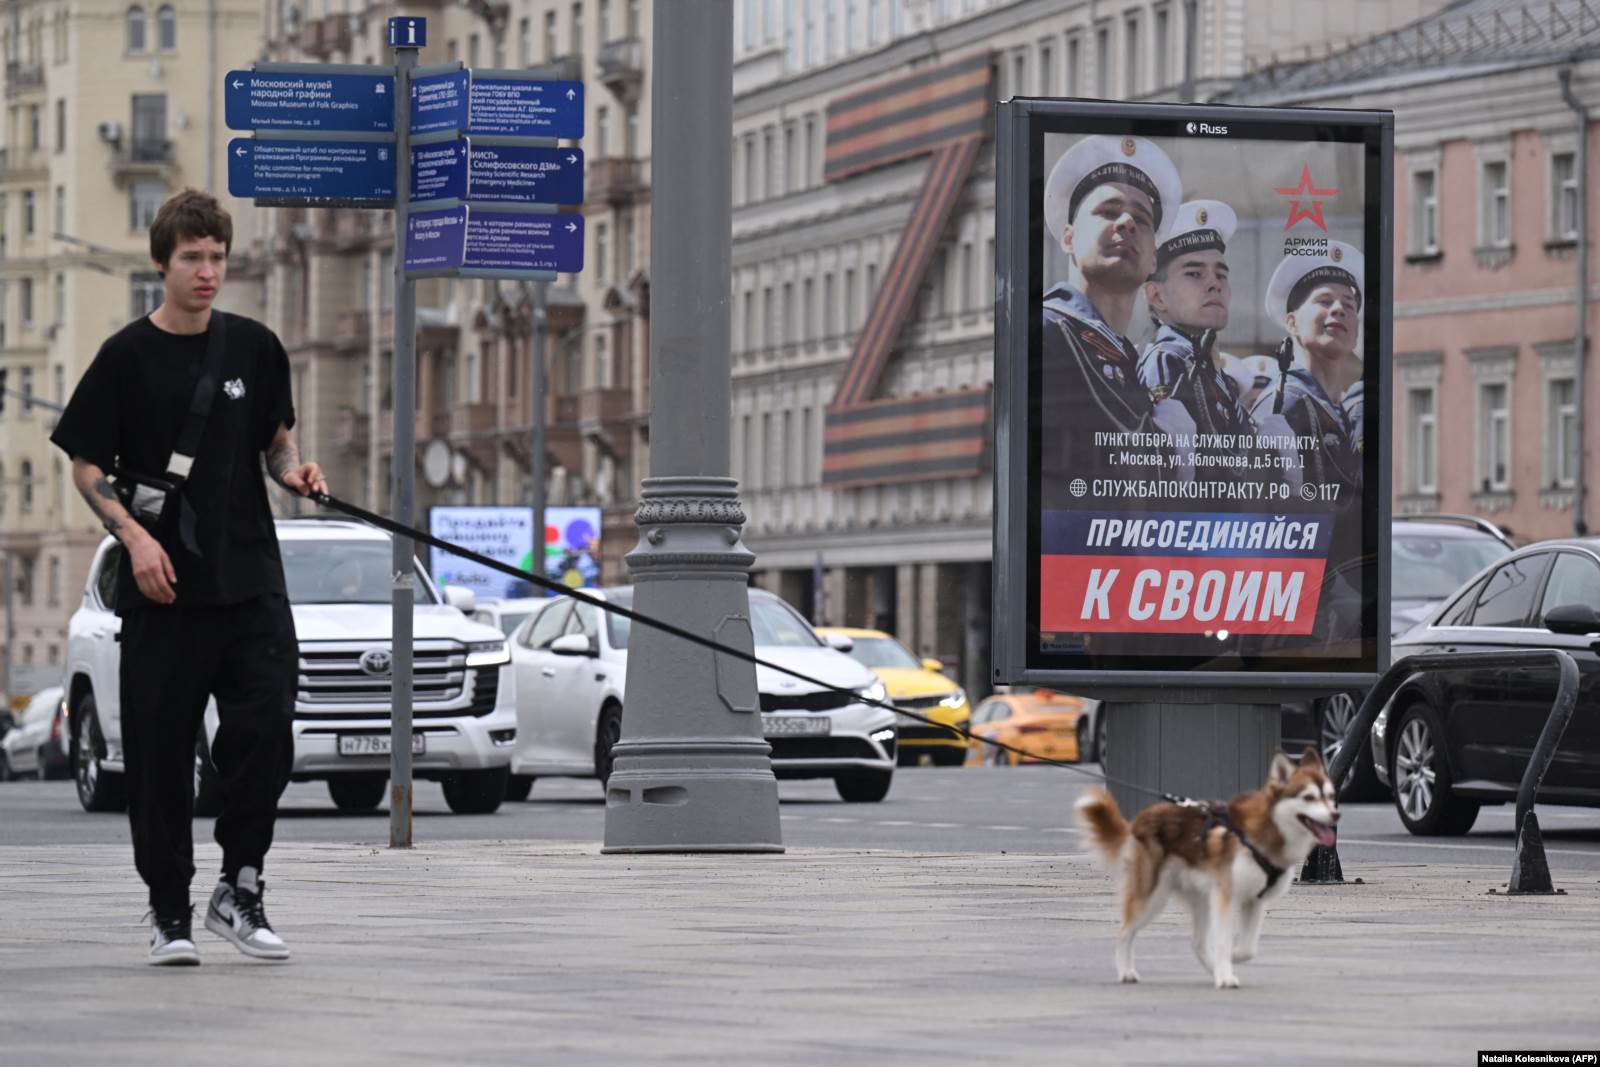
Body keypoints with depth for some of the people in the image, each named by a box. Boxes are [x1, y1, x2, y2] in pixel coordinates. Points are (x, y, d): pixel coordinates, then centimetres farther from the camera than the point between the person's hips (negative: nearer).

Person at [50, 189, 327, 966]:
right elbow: (86, 467, 1)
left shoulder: (254, 348, 7)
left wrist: (293, 471, -2)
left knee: (266, 733, -8)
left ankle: (239, 890, 6)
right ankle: (168, 909, 11)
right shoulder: (127, 356, -2)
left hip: (250, 580, 2)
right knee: (160, 752, 1)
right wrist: (133, 535, -13)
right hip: (162, 587, -2)